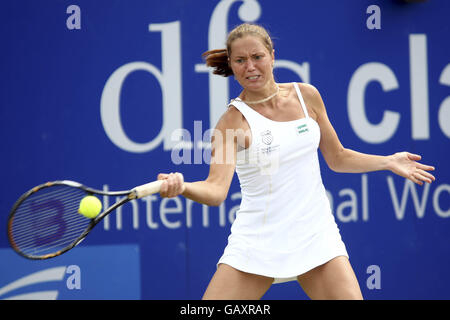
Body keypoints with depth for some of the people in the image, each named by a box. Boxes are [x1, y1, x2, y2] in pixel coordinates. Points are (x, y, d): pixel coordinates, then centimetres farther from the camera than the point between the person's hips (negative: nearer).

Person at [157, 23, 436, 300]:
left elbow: (337, 158, 17)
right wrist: (182, 187, -42)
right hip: (257, 243, -3)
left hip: (316, 235, 3)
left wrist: (388, 162, 9)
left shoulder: (306, 95, 3)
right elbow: (217, 189, -23)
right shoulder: (233, 120, -9)